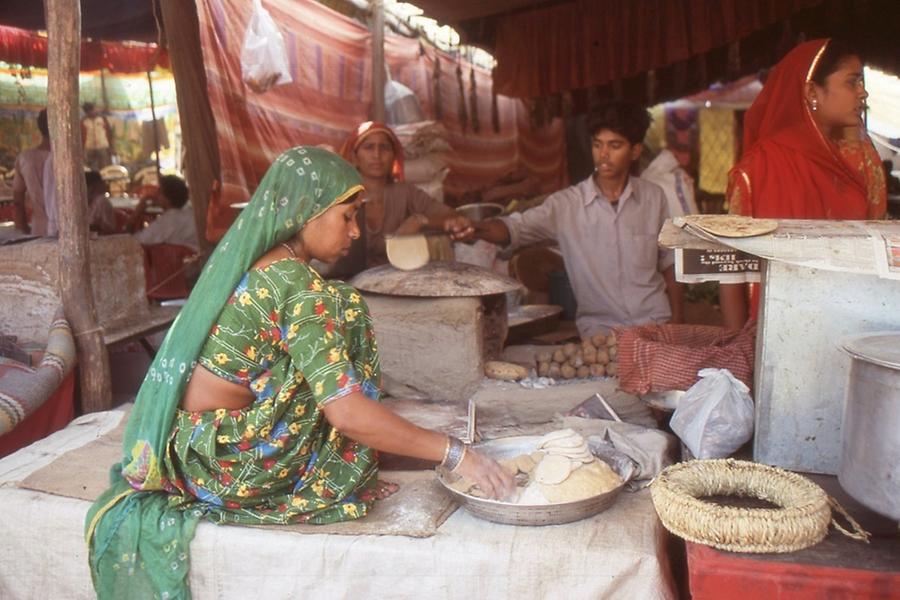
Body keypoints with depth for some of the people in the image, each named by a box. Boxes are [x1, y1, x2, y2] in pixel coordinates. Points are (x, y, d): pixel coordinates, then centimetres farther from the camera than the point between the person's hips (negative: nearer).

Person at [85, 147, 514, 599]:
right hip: (226, 470, -8)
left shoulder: (243, 261, 5)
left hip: (181, 450, 8)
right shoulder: (302, 289, -21)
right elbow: (347, 413, -27)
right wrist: (454, 453, -21)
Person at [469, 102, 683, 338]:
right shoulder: (567, 204, -4)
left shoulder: (653, 197, 3)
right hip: (600, 329, -1)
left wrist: (676, 326, 5)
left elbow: (669, 263, 10)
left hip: (656, 324, 1)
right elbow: (515, 228, -16)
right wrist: (473, 227, -36)